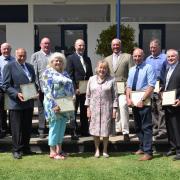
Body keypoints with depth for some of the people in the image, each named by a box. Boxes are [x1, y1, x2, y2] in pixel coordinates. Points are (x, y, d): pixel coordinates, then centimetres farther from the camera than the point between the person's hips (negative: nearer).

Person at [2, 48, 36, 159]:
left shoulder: (30, 67, 15)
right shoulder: (9, 67, -4)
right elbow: (6, 86, -8)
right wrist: (17, 94, -21)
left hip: (29, 103, 6)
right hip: (16, 103, -5)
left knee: (28, 127, 12)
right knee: (17, 128, 2)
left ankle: (26, 148, 24)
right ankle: (17, 150, 13)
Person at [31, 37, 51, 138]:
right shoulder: (35, 56, 6)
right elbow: (34, 72, 0)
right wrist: (36, 86, -8)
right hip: (41, 87, -1)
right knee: (42, 109, 7)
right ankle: (42, 130, 16)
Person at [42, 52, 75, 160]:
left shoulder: (64, 73, 15)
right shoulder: (48, 73, -5)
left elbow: (70, 87, 17)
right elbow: (47, 91, -13)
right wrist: (54, 105, -21)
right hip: (55, 105, -7)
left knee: (62, 127, 10)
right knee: (55, 127, -3)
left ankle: (59, 149, 20)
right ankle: (53, 152, 5)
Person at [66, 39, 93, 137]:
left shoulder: (87, 59, 15)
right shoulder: (71, 58, -4)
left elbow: (90, 74, 16)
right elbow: (70, 75, -10)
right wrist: (75, 88, -16)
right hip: (76, 90, -6)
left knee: (84, 111, 12)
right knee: (73, 111, 2)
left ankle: (84, 131, 21)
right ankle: (73, 131, 8)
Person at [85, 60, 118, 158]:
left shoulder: (111, 80, -1)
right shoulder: (92, 79, 6)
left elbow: (115, 96, 0)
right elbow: (88, 95, 8)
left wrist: (114, 109, -4)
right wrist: (88, 108, 4)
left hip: (107, 109, -2)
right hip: (94, 109, 2)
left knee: (106, 130, 5)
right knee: (95, 130, 7)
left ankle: (105, 150, 21)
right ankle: (97, 150, 22)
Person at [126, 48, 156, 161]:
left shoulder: (148, 68, -7)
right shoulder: (132, 70, 14)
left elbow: (151, 86, -15)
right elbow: (129, 86, 11)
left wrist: (142, 100, -21)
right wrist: (128, 99, -6)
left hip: (144, 102, -7)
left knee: (146, 127, -5)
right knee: (138, 127, 15)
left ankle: (148, 152, -1)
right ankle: (142, 148, 27)